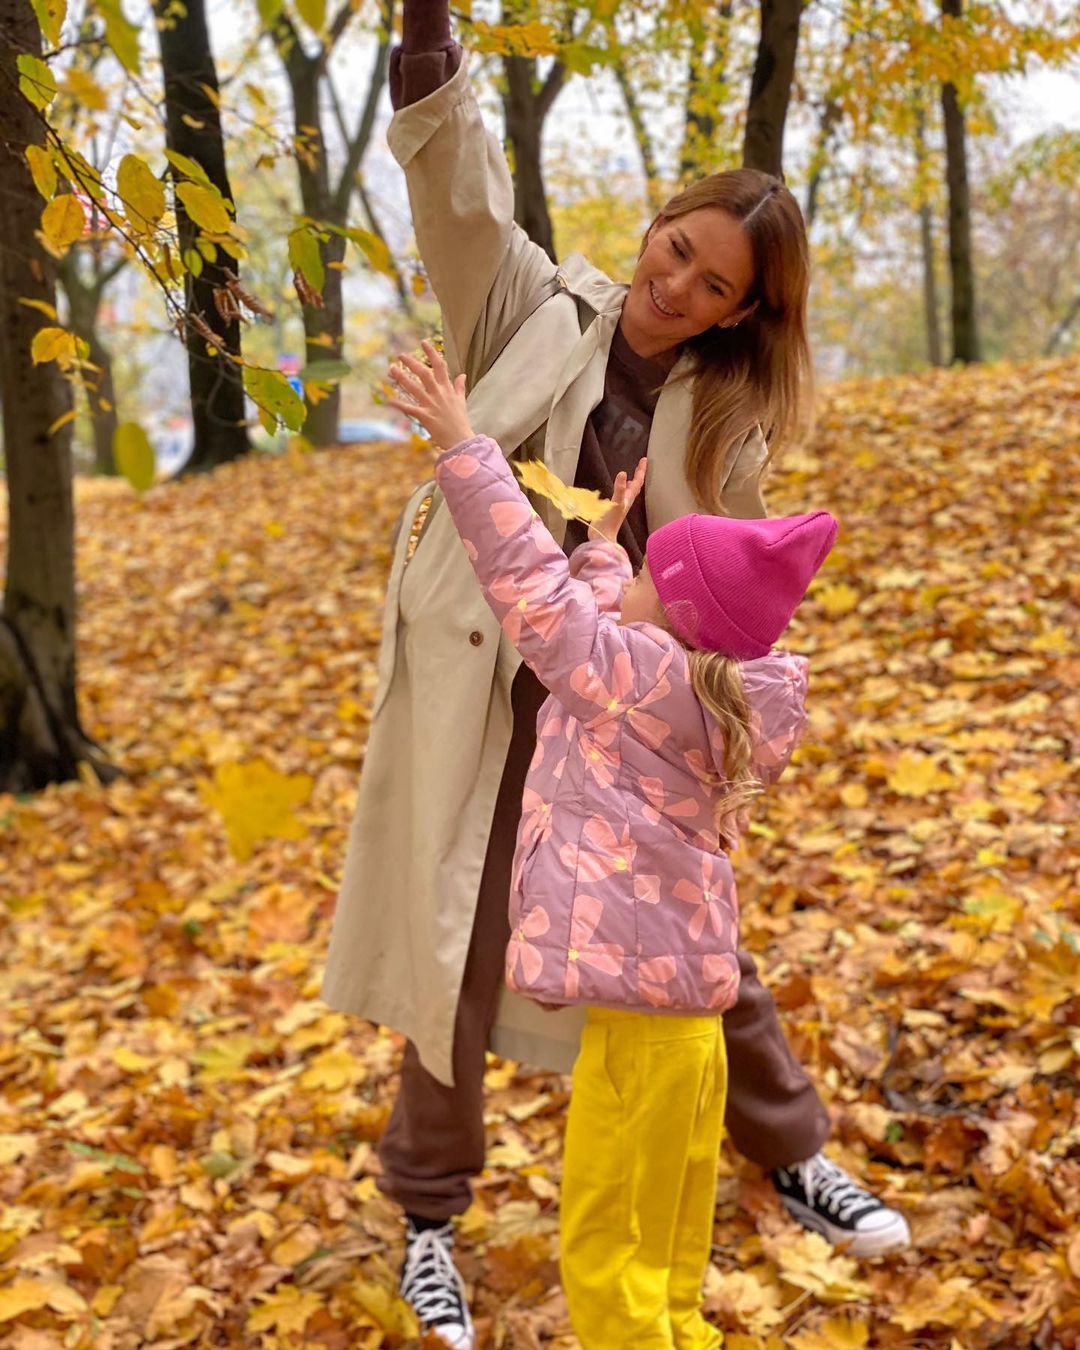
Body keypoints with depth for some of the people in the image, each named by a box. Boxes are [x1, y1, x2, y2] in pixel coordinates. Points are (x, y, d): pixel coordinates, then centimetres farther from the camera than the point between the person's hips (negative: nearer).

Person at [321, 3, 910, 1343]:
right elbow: (459, 195, -16)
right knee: (459, 956, 5)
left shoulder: (725, 417, 1)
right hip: (481, 696, -2)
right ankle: (430, 1218, 25)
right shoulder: (536, 312, -3)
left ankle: (795, 1156, 36)